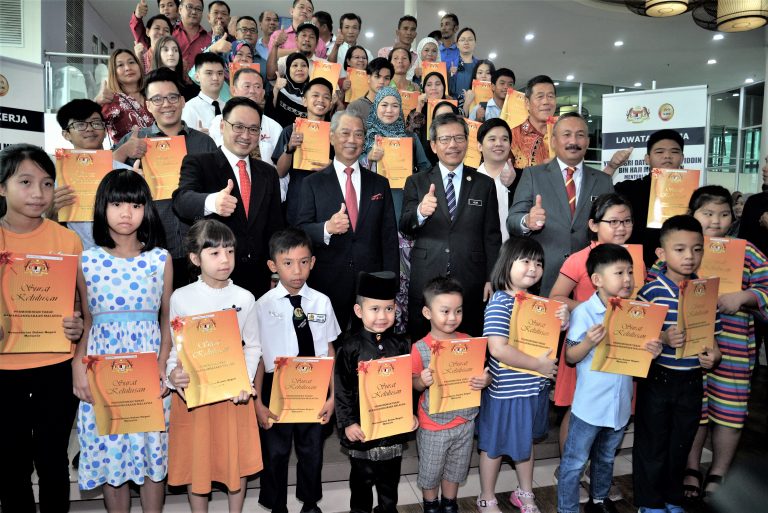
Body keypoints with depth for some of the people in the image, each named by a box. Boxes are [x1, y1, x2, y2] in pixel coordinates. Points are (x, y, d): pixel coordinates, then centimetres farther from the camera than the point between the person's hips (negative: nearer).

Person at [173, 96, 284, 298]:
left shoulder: (268, 173, 10)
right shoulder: (198, 164, -3)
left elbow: (275, 227, 12)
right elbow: (182, 200, -23)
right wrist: (212, 202, -44)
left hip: (259, 280, 4)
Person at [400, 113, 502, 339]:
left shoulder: (484, 184, 8)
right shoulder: (416, 182, 6)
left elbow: (492, 236, 7)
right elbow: (405, 228, -4)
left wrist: (491, 279, 2)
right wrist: (420, 212, -26)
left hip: (471, 285, 1)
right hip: (425, 284, 0)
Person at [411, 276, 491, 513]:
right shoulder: (420, 349, -16)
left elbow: (483, 373, 2)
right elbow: (413, 385, -7)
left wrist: (485, 380, -20)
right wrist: (422, 382, -28)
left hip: (465, 421, 3)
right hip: (433, 425, -3)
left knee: (456, 469, 22)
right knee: (430, 471, 17)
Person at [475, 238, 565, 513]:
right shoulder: (499, 302, -21)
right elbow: (498, 349, -29)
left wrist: (562, 323, -6)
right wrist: (538, 365, -21)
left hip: (534, 387, 7)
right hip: (505, 389, -7)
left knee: (526, 440, 24)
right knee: (495, 445, 12)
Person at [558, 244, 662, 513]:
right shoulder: (583, 312, -17)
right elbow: (570, 357, -13)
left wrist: (652, 350, -10)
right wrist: (589, 342, -31)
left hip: (620, 403, 6)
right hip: (590, 405, -6)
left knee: (606, 458, 26)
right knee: (575, 461, 7)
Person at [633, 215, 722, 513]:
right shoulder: (651, 292, -12)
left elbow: (712, 332, 10)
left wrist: (713, 353, -10)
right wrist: (663, 338, -28)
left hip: (691, 380, 4)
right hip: (656, 379, -4)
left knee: (681, 444, 19)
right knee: (652, 444, 9)